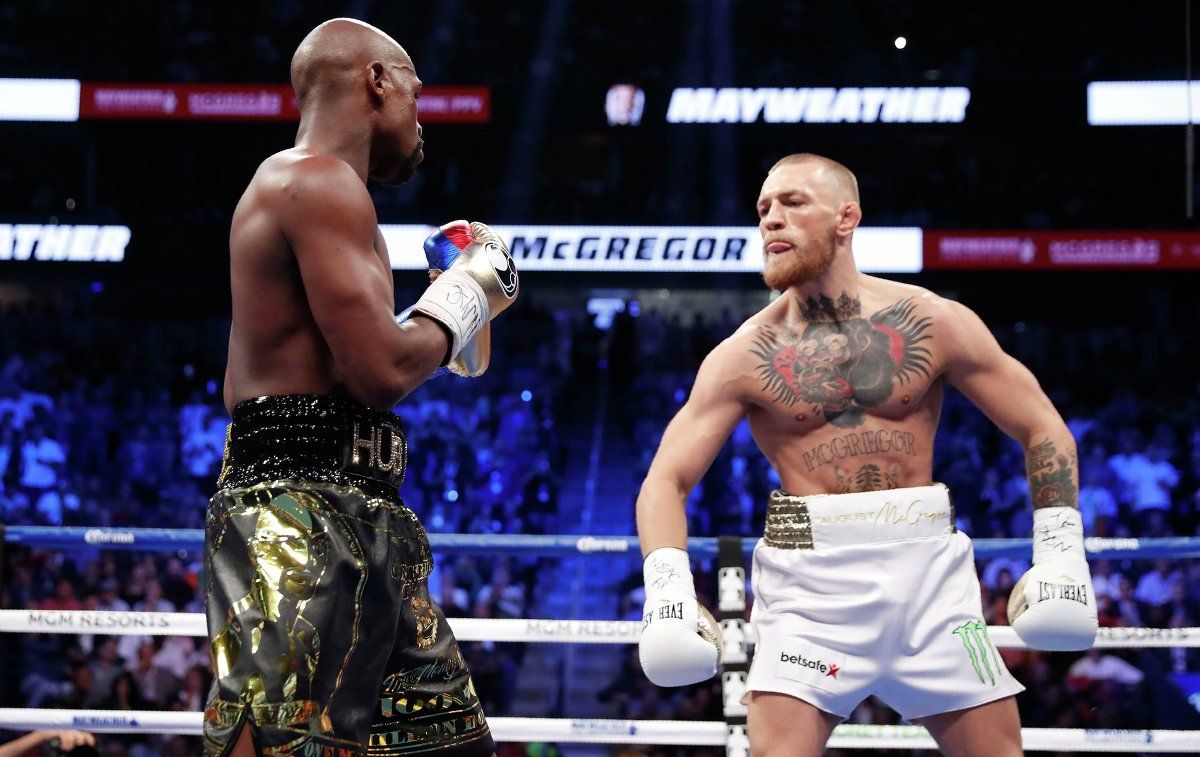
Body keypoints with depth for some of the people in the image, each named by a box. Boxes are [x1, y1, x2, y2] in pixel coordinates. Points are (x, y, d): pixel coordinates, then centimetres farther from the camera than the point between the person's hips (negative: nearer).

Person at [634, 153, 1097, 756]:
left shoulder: (932, 322, 1)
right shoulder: (744, 356, 0)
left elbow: (1043, 429, 7)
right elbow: (665, 481, -4)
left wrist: (1060, 553, -3)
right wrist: (668, 587, -22)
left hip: (928, 569, 1)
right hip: (809, 578, -1)